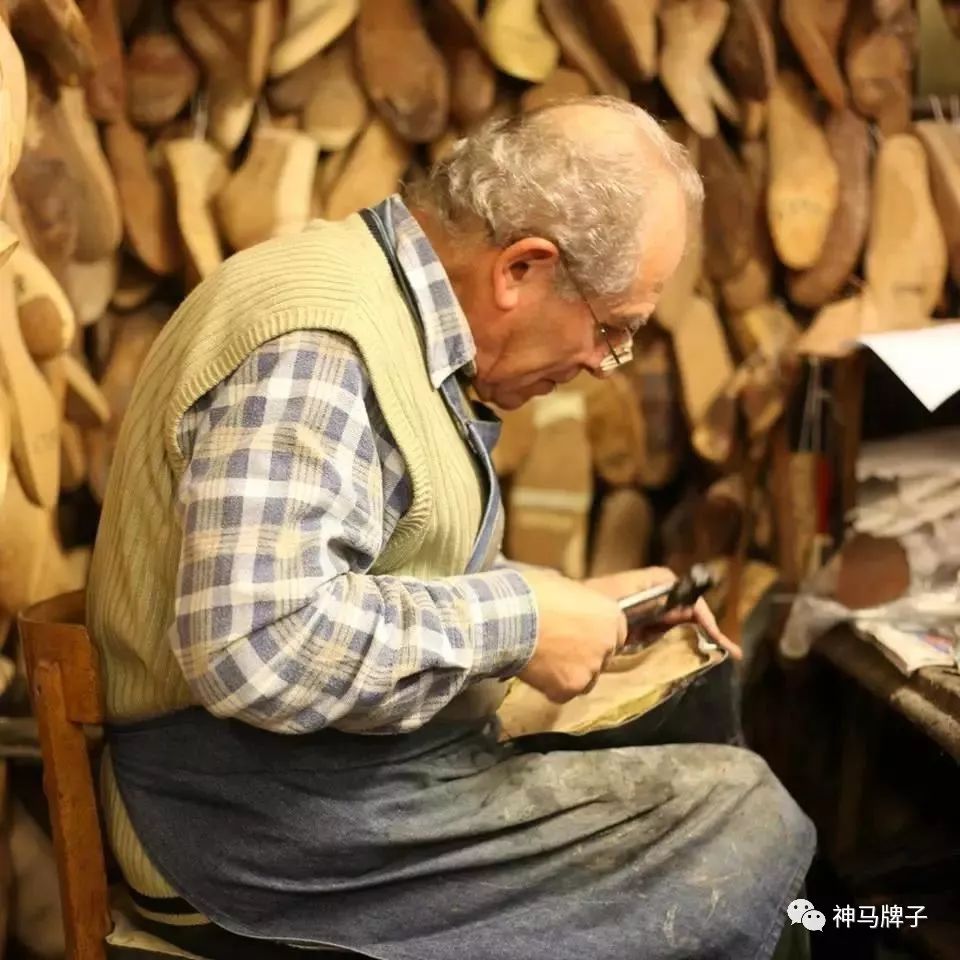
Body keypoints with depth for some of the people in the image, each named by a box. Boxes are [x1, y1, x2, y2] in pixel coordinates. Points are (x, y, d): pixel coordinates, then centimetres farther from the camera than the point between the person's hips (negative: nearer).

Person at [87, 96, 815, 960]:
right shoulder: (317, 343, -23)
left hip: (353, 760, 10)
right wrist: (518, 621, -22)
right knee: (747, 826, -12)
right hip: (283, 810, -10)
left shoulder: (407, 311, 10)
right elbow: (258, 645, -33)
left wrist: (570, 604, 5)